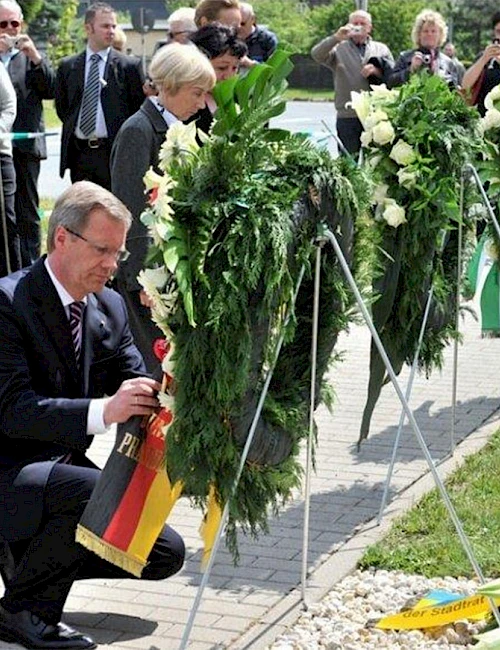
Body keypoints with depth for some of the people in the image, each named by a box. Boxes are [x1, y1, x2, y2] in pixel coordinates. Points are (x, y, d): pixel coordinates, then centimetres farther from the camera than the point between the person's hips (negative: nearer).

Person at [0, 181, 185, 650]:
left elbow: (138, 391, 3)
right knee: (98, 493, -35)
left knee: (165, 554, 0)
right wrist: (104, 411, -40)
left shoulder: (109, 308, 5)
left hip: (65, 467, 8)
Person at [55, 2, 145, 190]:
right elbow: (61, 106, 19)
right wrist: (72, 128, 9)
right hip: (79, 154, 3)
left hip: (115, 153, -3)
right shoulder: (67, 66, 10)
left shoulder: (130, 65, 1)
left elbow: (141, 107, 2)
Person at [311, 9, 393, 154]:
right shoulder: (339, 48, 9)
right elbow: (316, 54, -8)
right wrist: (336, 38, -18)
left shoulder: (381, 49, 15)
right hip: (347, 117, -2)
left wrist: (377, 71, -11)